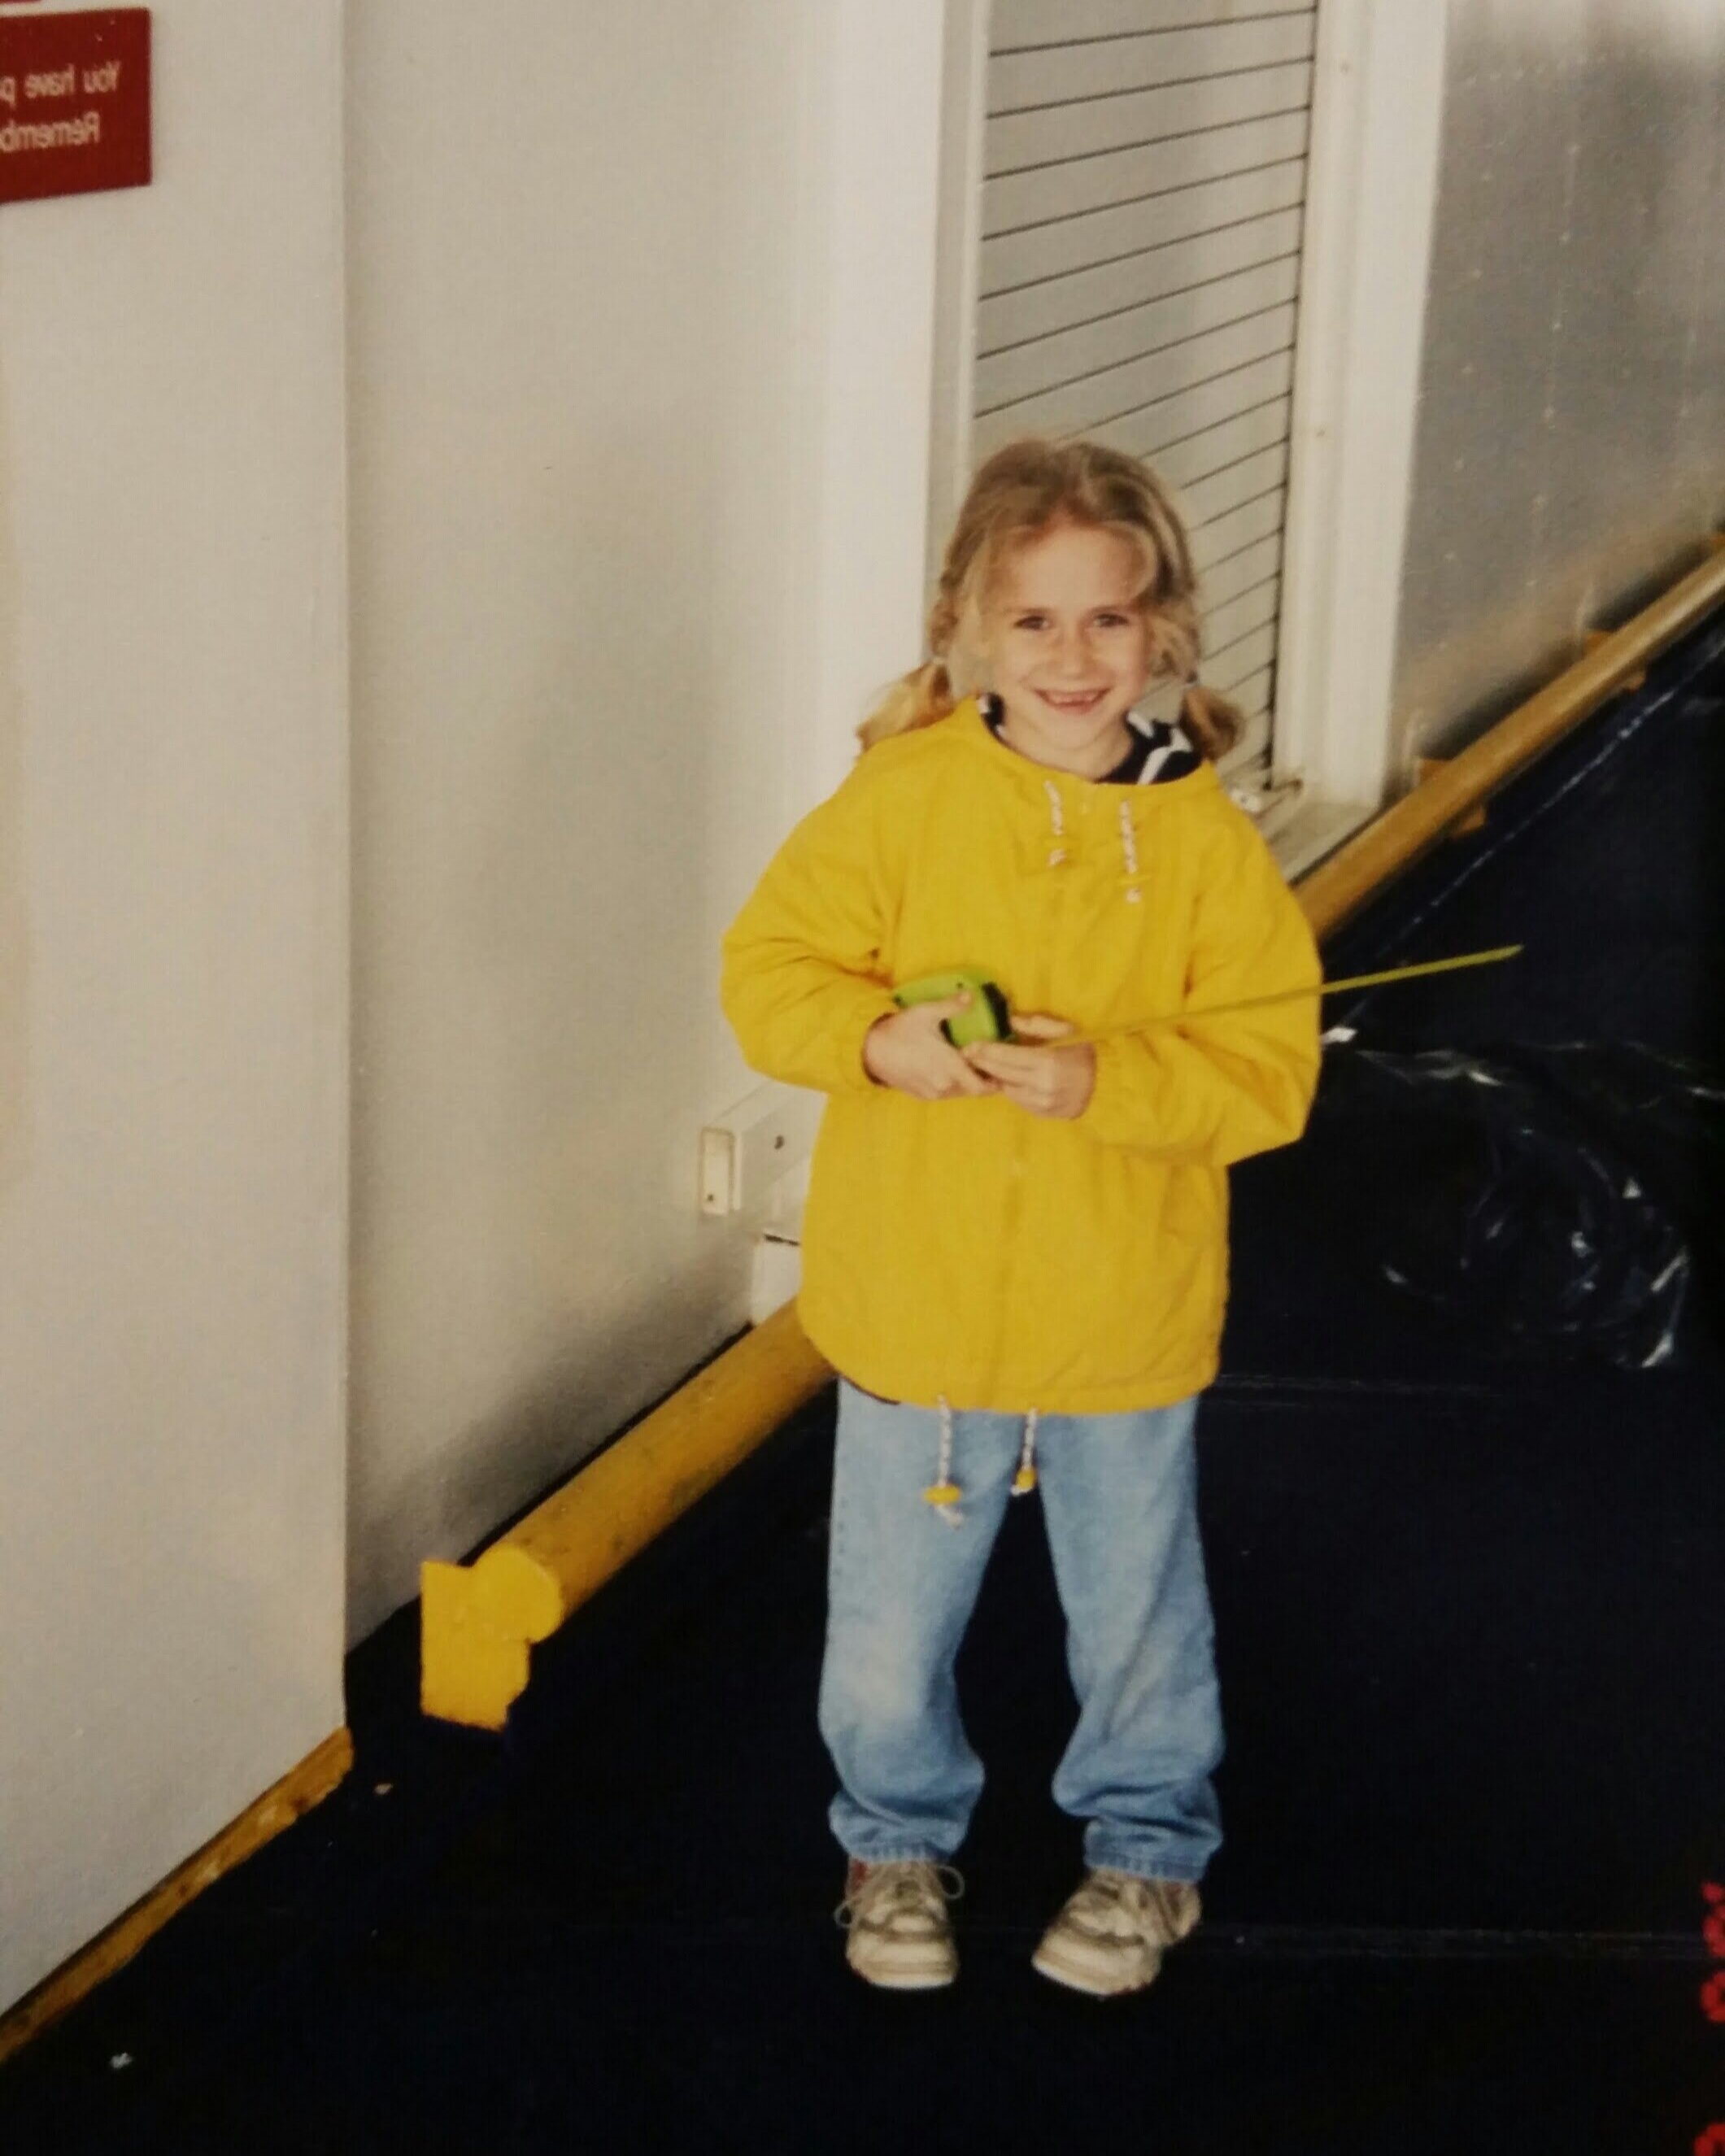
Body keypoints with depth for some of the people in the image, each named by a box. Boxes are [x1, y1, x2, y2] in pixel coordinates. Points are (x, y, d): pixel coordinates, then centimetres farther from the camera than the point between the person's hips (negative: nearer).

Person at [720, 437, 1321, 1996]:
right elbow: (770, 968, -4)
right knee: (891, 1622, 14)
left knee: (1136, 1612, 19)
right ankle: (901, 1835, 41)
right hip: (915, 1303, 0)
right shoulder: (899, 800, -9)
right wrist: (879, 1041, -23)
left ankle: (1148, 1842, 44)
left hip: (1127, 1324, 0)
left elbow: (1271, 1063, -10)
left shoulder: (1204, 840, -8)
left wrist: (1104, 1079, -24)